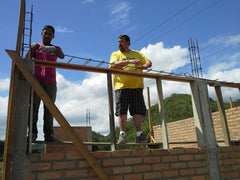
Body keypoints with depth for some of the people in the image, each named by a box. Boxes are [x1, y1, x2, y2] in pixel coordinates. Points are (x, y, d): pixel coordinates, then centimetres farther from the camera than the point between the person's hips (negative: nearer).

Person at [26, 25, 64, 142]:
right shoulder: (35, 46, 17)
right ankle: (32, 133, -7)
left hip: (50, 82, 1)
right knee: (33, 106, -8)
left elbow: (62, 56, -3)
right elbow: (26, 59, 2)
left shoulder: (56, 48, 20)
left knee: (49, 108, -5)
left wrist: (53, 50, -25)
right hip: (36, 80, -1)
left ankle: (49, 134, -6)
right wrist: (31, 49, -20)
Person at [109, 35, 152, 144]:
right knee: (122, 111, -5)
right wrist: (130, 61, -18)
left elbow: (149, 62, 16)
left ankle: (139, 135, 8)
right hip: (121, 86, -2)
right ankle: (122, 135, 1)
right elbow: (114, 65, -7)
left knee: (137, 111, 1)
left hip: (136, 86, 2)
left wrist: (144, 66, -9)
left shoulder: (137, 54, 22)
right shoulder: (115, 54, 14)